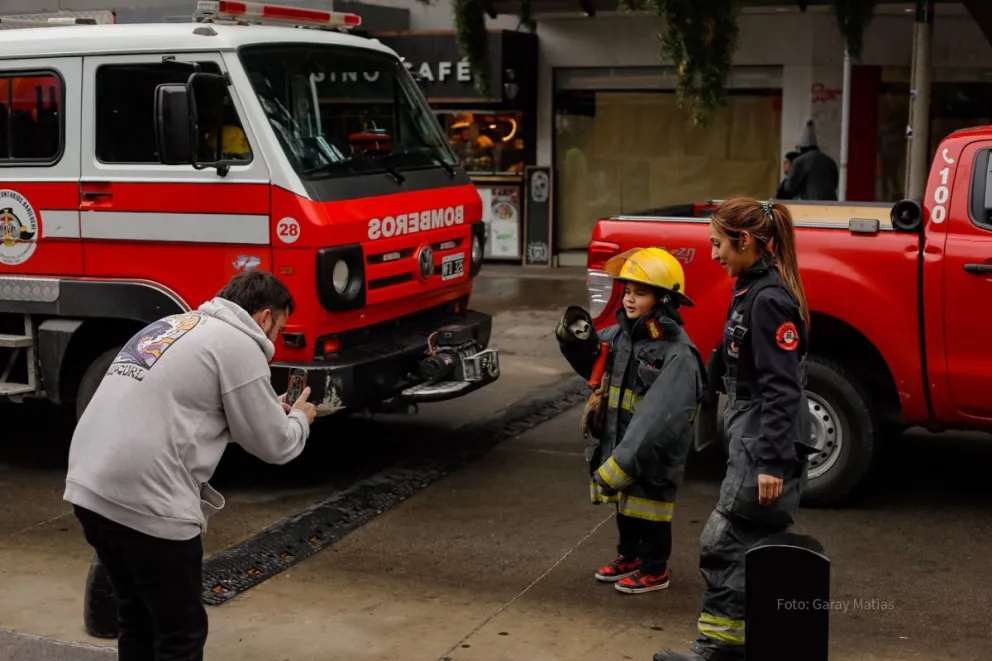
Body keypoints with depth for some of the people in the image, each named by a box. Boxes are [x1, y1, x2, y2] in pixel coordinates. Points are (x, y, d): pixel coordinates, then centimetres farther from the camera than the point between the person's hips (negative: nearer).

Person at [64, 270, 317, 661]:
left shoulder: (172, 326, 22)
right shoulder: (239, 345, -5)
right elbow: (272, 445, 0)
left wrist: (272, 410, 31)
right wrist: (299, 419, 21)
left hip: (89, 488, 9)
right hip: (145, 503, -9)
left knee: (137, 618, 23)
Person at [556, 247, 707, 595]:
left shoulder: (677, 354, -23)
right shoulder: (621, 334, 2)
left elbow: (659, 420, -29)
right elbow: (593, 366, 21)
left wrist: (620, 465, -32)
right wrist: (576, 339, -2)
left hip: (654, 455, -7)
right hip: (619, 445, 7)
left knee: (648, 510, 7)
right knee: (625, 505, 22)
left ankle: (655, 570, 25)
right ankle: (629, 556, 41)